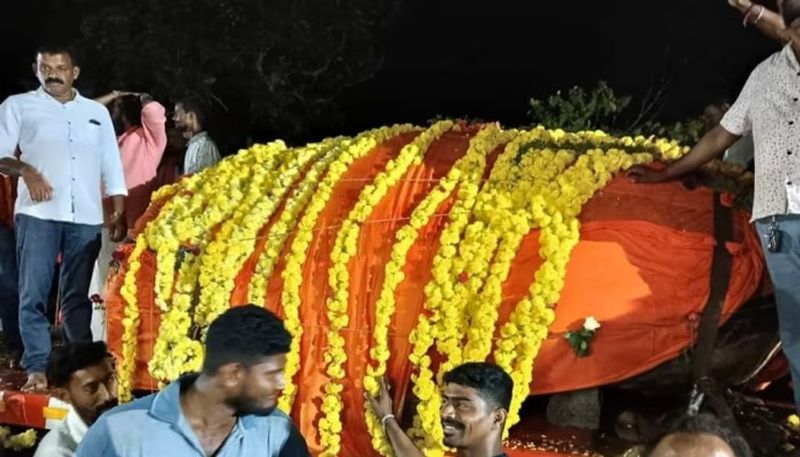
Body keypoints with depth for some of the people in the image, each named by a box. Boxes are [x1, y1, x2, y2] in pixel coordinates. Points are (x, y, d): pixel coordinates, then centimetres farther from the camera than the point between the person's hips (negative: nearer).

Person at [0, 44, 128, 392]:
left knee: (78, 296, 5)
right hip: (38, 214, -2)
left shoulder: (97, 112, 17)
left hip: (86, 217, 2)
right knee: (33, 294, -7)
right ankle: (37, 369, -4)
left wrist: (119, 214, 8)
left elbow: (112, 168, 17)